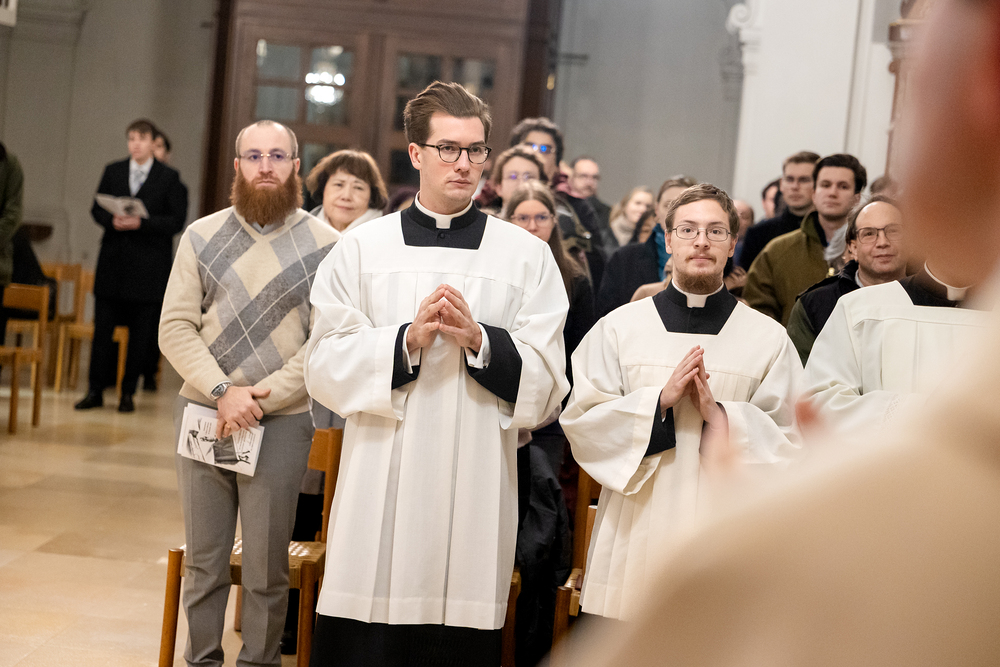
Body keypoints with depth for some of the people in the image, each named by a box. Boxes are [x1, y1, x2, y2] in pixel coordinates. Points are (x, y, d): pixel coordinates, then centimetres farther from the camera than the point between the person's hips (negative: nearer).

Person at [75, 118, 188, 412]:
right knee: (102, 327, 2)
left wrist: (141, 223, -18)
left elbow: (177, 221, -6)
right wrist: (112, 220, -12)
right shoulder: (113, 171, 10)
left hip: (149, 266, -3)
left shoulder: (169, 177, 0)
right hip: (112, 263, 3)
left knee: (141, 332, 3)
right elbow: (97, 209, 10)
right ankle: (95, 390, 9)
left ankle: (128, 392, 12)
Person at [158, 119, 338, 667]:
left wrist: (261, 397, -13)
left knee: (267, 565, 3)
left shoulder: (323, 245, -2)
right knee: (203, 558, 10)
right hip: (202, 413, 2)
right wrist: (223, 391, -12)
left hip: (281, 420, -2)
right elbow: (175, 327, 1)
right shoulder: (203, 237, 6)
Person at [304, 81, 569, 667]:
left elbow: (545, 386, 2)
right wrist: (408, 340, -12)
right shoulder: (362, 249, 8)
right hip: (380, 493, 0)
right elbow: (325, 370, 1)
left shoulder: (527, 256, 7)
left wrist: (479, 340, -14)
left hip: (475, 492, 0)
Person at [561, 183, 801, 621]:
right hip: (637, 531, 0)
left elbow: (791, 442, 2)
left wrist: (721, 416, -13)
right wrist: (659, 401, -11)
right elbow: (581, 421, 1)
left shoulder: (768, 339, 6)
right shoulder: (619, 328, 7)